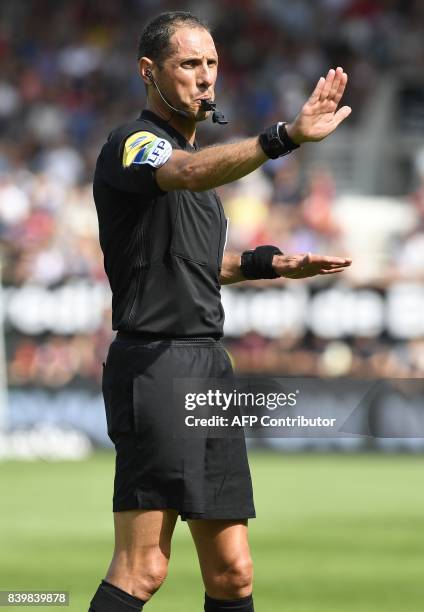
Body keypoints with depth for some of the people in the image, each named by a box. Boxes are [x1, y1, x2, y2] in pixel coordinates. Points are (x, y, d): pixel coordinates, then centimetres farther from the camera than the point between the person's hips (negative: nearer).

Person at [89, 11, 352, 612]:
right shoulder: (133, 144, -9)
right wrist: (285, 137, -48)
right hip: (154, 364, -9)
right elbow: (189, 174, -33)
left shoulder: (194, 150, 20)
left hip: (210, 364, 9)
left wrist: (269, 264, 19)